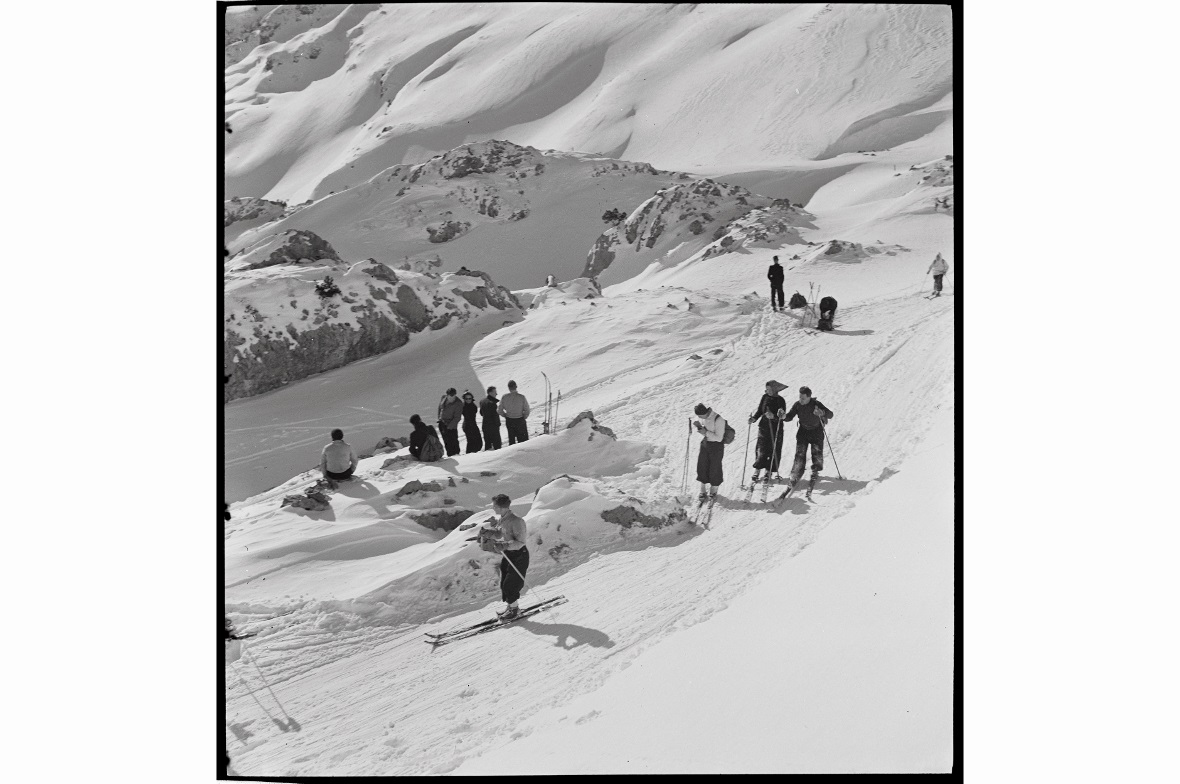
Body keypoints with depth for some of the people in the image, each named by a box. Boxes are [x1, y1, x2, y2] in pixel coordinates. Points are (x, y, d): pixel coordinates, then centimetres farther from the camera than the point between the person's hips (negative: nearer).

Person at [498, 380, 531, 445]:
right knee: (523, 440, 5)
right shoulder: (521, 397, -15)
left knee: (511, 440, 15)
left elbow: (499, 410, -3)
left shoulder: (504, 397, -8)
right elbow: (527, 410, -13)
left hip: (509, 421, 3)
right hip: (520, 420, -3)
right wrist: (524, 417, 4)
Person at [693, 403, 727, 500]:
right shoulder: (704, 417, -4)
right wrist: (699, 426, -8)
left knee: (714, 469, 7)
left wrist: (706, 432, -29)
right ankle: (702, 492, 20)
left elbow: (719, 438, -23)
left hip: (716, 446, -6)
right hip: (705, 444, 7)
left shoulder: (718, 420, -27)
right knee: (702, 467, 7)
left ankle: (713, 491, 29)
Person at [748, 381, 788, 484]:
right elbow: (759, 411, 10)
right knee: (761, 450, -2)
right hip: (764, 427, 3)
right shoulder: (765, 397, 3)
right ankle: (757, 472, 5)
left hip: (776, 429, -3)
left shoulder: (780, 400, -9)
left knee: (774, 451, 1)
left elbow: (782, 417, -15)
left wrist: (773, 416, -32)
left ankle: (769, 472, 13)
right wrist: (754, 419, -6)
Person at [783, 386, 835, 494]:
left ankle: (815, 472, 16)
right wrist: (784, 416, -30)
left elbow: (830, 414, -25)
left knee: (817, 452, -8)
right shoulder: (797, 404, -13)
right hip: (803, 431, 2)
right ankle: (795, 476, -3)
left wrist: (822, 413, -47)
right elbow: (789, 417, -6)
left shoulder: (816, 404, -22)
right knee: (800, 453, -7)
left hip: (817, 431, -2)